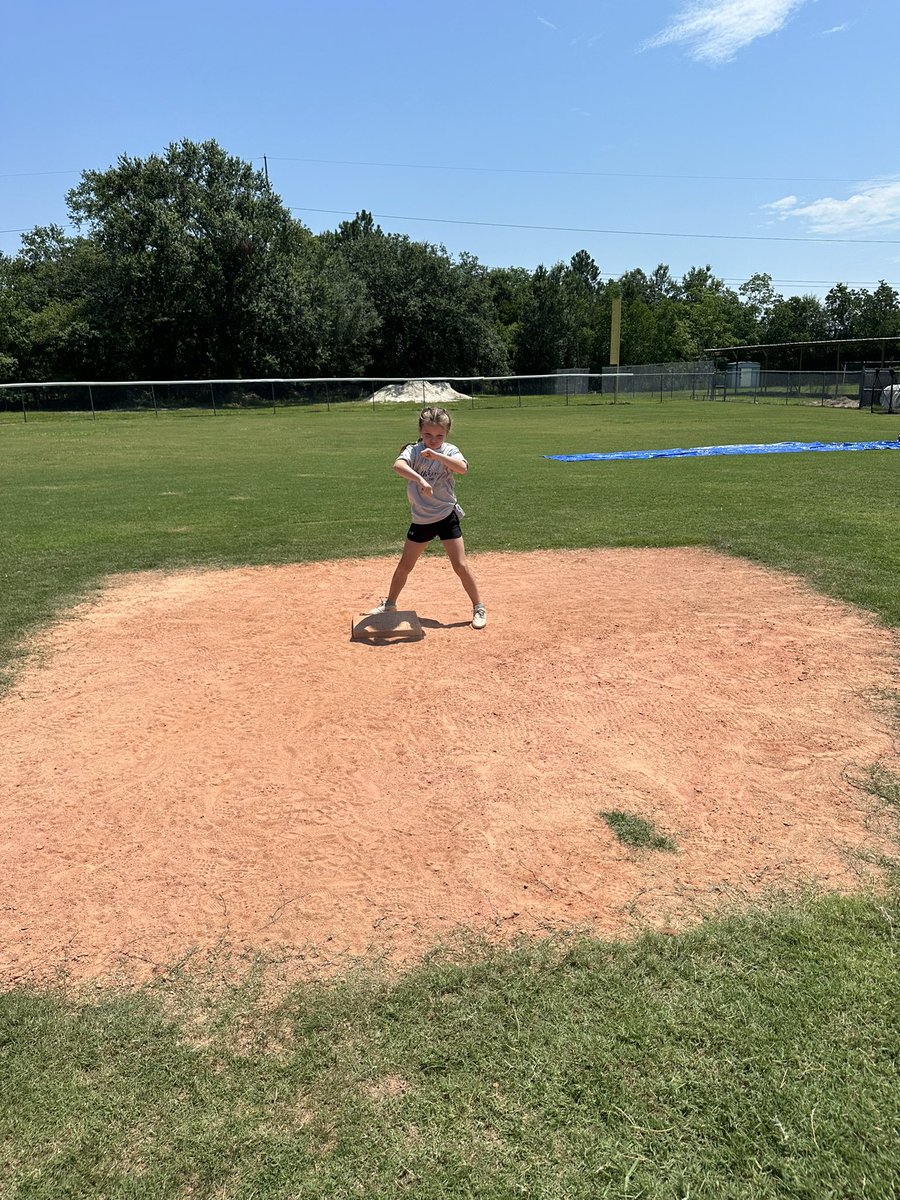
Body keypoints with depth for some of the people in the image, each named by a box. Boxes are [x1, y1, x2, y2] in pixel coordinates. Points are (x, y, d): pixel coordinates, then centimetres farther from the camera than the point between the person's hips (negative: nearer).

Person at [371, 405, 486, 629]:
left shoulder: (449, 451, -7)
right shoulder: (413, 450, -7)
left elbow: (462, 468, -29)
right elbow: (398, 465, -30)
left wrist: (435, 454, -36)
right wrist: (420, 479, -46)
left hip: (446, 516, -2)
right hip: (420, 519, 2)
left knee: (460, 565, -3)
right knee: (405, 565, 13)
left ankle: (478, 608, 12)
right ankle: (389, 604, 32)